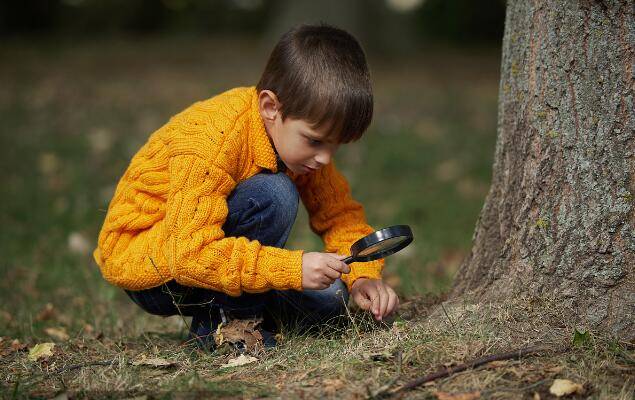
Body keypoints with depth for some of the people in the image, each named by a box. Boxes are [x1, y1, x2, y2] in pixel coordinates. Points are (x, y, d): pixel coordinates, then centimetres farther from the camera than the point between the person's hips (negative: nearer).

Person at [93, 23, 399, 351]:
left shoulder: (304, 131, -7)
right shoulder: (213, 139, -31)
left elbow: (339, 212, 0)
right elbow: (190, 254, -35)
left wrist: (363, 275, -18)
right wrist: (293, 269, -39)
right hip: (144, 264, -8)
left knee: (330, 296, -9)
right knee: (274, 196, -29)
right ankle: (216, 323, -17)